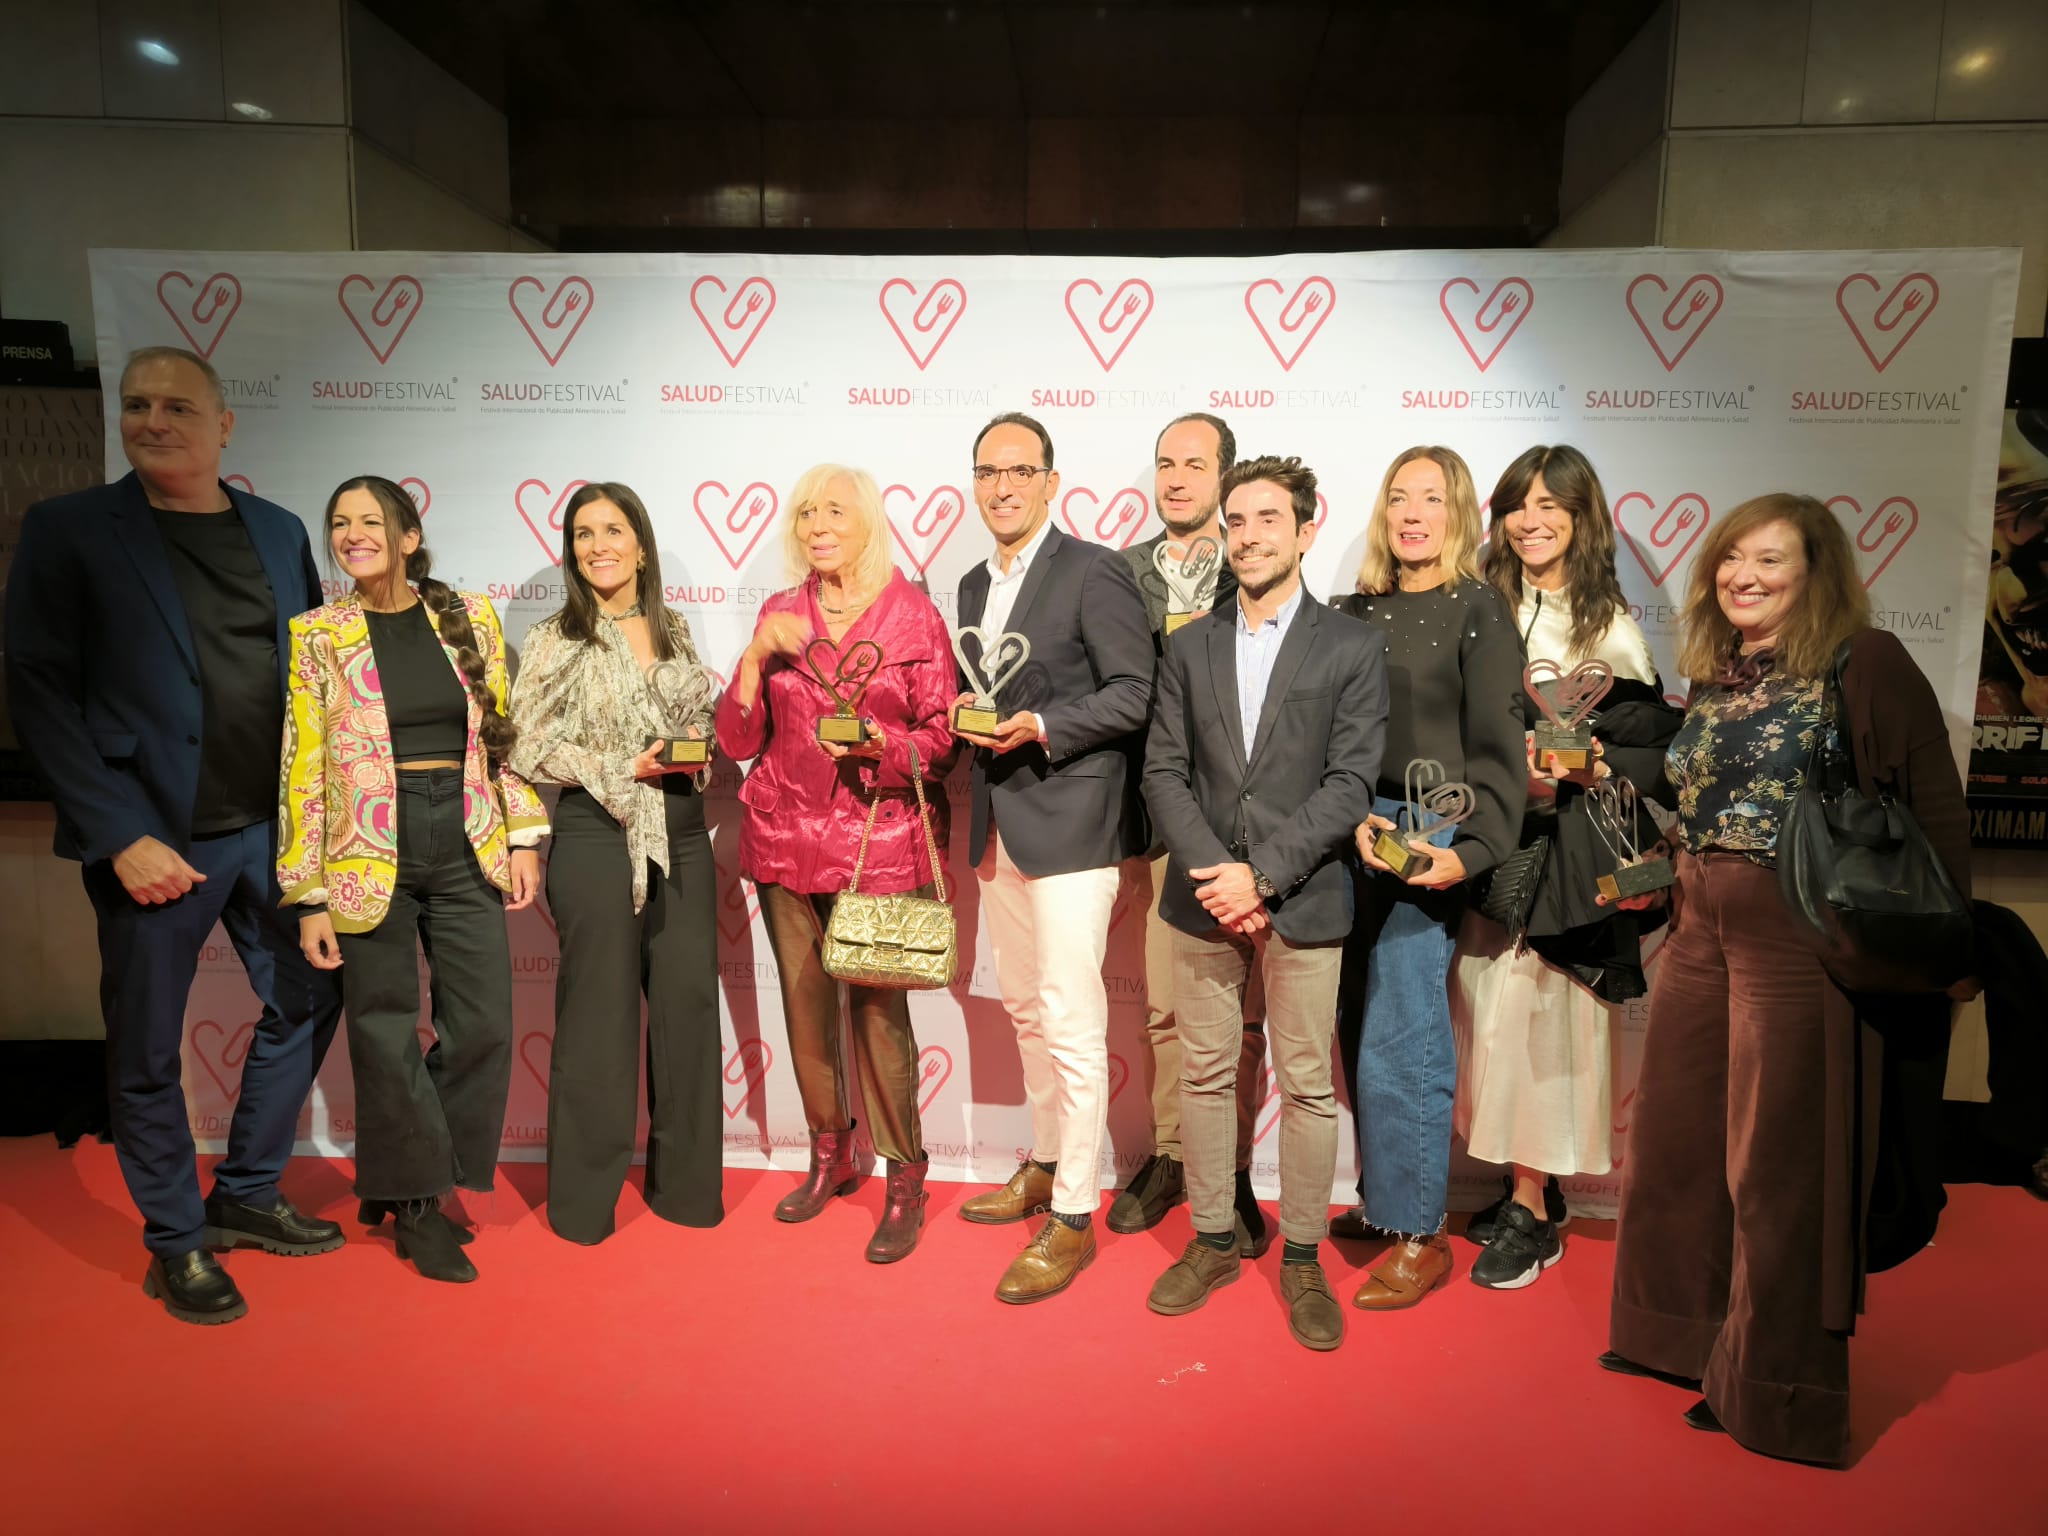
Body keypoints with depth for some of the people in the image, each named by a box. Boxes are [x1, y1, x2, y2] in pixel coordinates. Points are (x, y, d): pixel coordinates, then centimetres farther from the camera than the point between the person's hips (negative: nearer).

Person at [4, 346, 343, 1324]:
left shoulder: (279, 533, 8)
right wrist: (121, 837, -14)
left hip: (273, 830, 5)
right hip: (154, 839, -4)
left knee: (306, 1001, 13)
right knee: (148, 1050, 7)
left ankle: (247, 1197, 33)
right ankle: (177, 1244, 26)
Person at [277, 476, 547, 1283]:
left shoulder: (471, 616, 7)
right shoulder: (316, 635, 0)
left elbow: (500, 733, 10)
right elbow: (303, 767, -1)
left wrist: (523, 836, 3)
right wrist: (310, 896, -5)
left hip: (466, 847, 3)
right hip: (372, 856, -2)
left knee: (483, 1027, 3)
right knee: (389, 1036, 4)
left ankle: (405, 1178, 27)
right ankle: (415, 1206, 23)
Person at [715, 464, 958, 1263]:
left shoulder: (915, 615, -1)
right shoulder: (779, 615, 9)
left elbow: (942, 738, -1)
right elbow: (739, 741, 7)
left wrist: (878, 744, -19)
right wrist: (756, 657, -7)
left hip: (878, 842, -4)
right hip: (786, 839, 4)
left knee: (877, 1009, -6)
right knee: (806, 1004, 9)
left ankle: (905, 1182, 10)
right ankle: (829, 1154, 30)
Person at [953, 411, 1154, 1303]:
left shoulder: (1094, 571, -8)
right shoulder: (975, 585, 16)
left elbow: (1134, 693, -13)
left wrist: (1039, 725, -21)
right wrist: (968, 719, 4)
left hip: (1071, 825, -8)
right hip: (999, 829, 8)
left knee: (1070, 1022, -5)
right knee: (1025, 1011, 18)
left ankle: (1073, 1216, 7)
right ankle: (1046, 1165, 35)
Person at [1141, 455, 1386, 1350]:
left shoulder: (1352, 647, 0)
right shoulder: (1189, 648, 9)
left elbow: (1350, 782, -7)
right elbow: (1164, 772, 4)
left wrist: (1262, 875, -15)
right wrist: (1212, 874, -10)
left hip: (1302, 902, -2)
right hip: (1203, 899, 3)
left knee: (1307, 1086, 6)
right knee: (1205, 1076, 11)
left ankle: (1302, 1260, 22)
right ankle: (1212, 1242, 27)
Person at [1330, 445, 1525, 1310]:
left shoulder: (1479, 611, -3)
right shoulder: (1356, 611, 11)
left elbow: (1497, 749, -8)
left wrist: (1470, 851, -19)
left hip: (1431, 839, -5)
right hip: (1354, 836, 5)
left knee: (1398, 1040, -5)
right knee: (1366, 1031, 11)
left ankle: (1420, 1236, 10)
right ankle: (1383, 1201, 26)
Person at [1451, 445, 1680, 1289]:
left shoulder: (1610, 627, -2)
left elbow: (1653, 750, -4)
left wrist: (1585, 769, -19)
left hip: (1567, 846, -4)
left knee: (1536, 1014, -3)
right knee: (1490, 1010, 8)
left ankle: (1532, 1213, 11)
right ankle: (1533, 1184, 25)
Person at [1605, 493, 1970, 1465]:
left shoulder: (1865, 665, -8)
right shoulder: (1711, 679, 11)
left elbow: (1936, 817, -8)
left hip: (1807, 940, -7)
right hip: (1701, 938, 7)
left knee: (1780, 1165, 4)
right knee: (1673, 1139, 15)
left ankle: (1773, 1384, 24)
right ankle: (1682, 1337, 36)